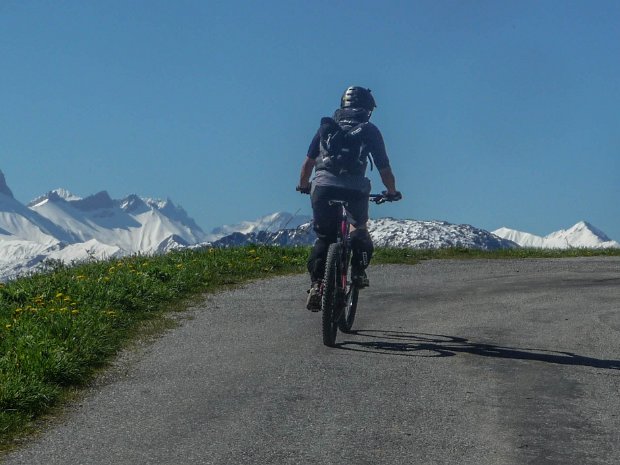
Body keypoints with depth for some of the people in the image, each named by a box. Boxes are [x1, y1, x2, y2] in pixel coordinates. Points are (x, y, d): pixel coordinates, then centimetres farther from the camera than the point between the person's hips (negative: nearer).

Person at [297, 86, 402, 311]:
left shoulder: (326, 126, 19)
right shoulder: (370, 131, 13)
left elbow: (309, 161, 18)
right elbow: (384, 169, 12)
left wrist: (303, 185, 33)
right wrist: (392, 192, 28)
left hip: (322, 187, 2)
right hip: (355, 189, -1)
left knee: (324, 237, 14)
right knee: (359, 229, 24)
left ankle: (316, 283, -1)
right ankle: (359, 270, 5)